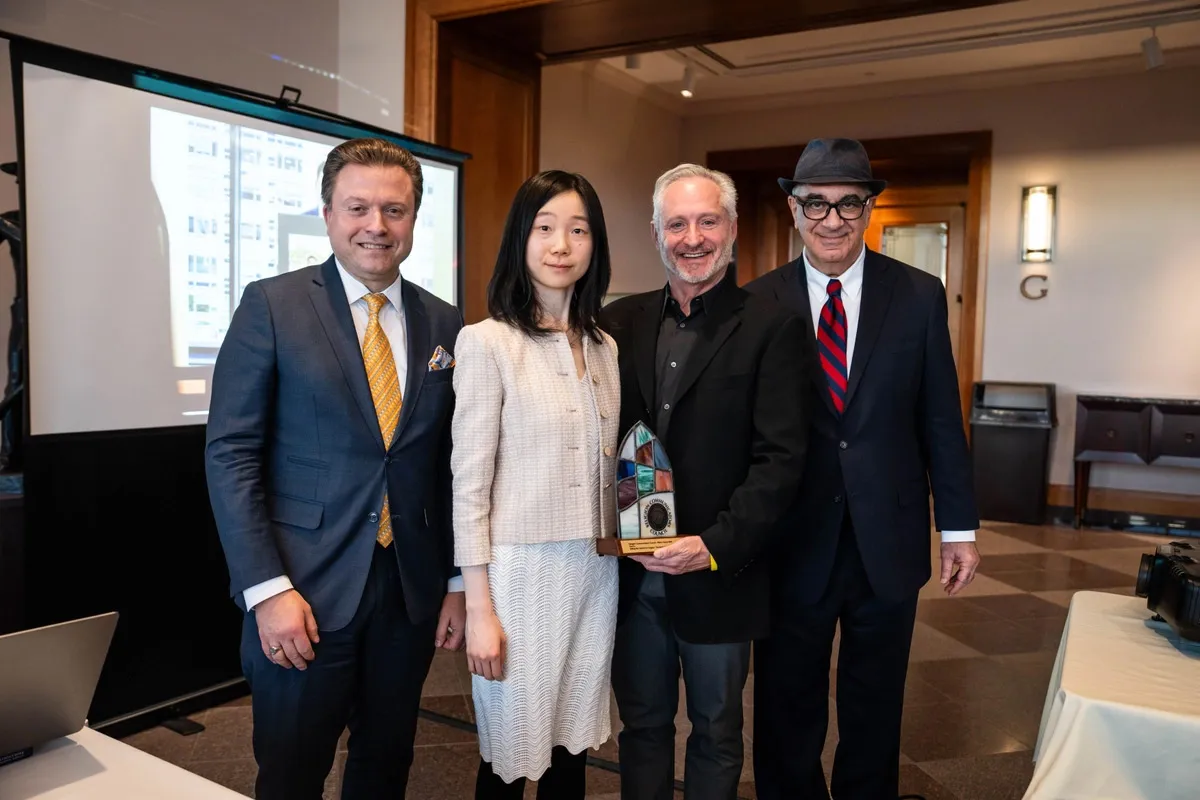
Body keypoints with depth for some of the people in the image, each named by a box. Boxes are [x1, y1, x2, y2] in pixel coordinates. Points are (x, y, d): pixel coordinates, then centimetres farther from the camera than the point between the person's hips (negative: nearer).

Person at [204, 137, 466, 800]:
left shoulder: (444, 324, 5)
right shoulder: (272, 305, -5)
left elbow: (452, 464, 8)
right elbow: (231, 454, -8)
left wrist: (459, 582, 6)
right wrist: (267, 589, -14)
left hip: (412, 591, 4)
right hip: (305, 594, -3)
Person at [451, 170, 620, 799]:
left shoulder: (603, 347, 8)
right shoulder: (486, 342, -9)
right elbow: (469, 483, -10)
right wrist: (479, 607, -11)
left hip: (596, 572, 5)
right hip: (521, 572, -5)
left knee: (573, 748, 16)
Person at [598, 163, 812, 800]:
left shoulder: (772, 328, -7)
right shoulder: (621, 322, 5)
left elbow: (781, 457, -12)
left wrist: (716, 545, -19)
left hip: (718, 574, -3)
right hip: (633, 572, 3)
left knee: (716, 733, 17)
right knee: (642, 724, 19)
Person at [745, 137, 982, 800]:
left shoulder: (919, 296, -1)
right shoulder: (757, 303, -4)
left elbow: (940, 420, 3)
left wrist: (959, 527, 4)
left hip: (889, 542, 1)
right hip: (793, 544, -1)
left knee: (875, 714, 20)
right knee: (787, 715, 15)